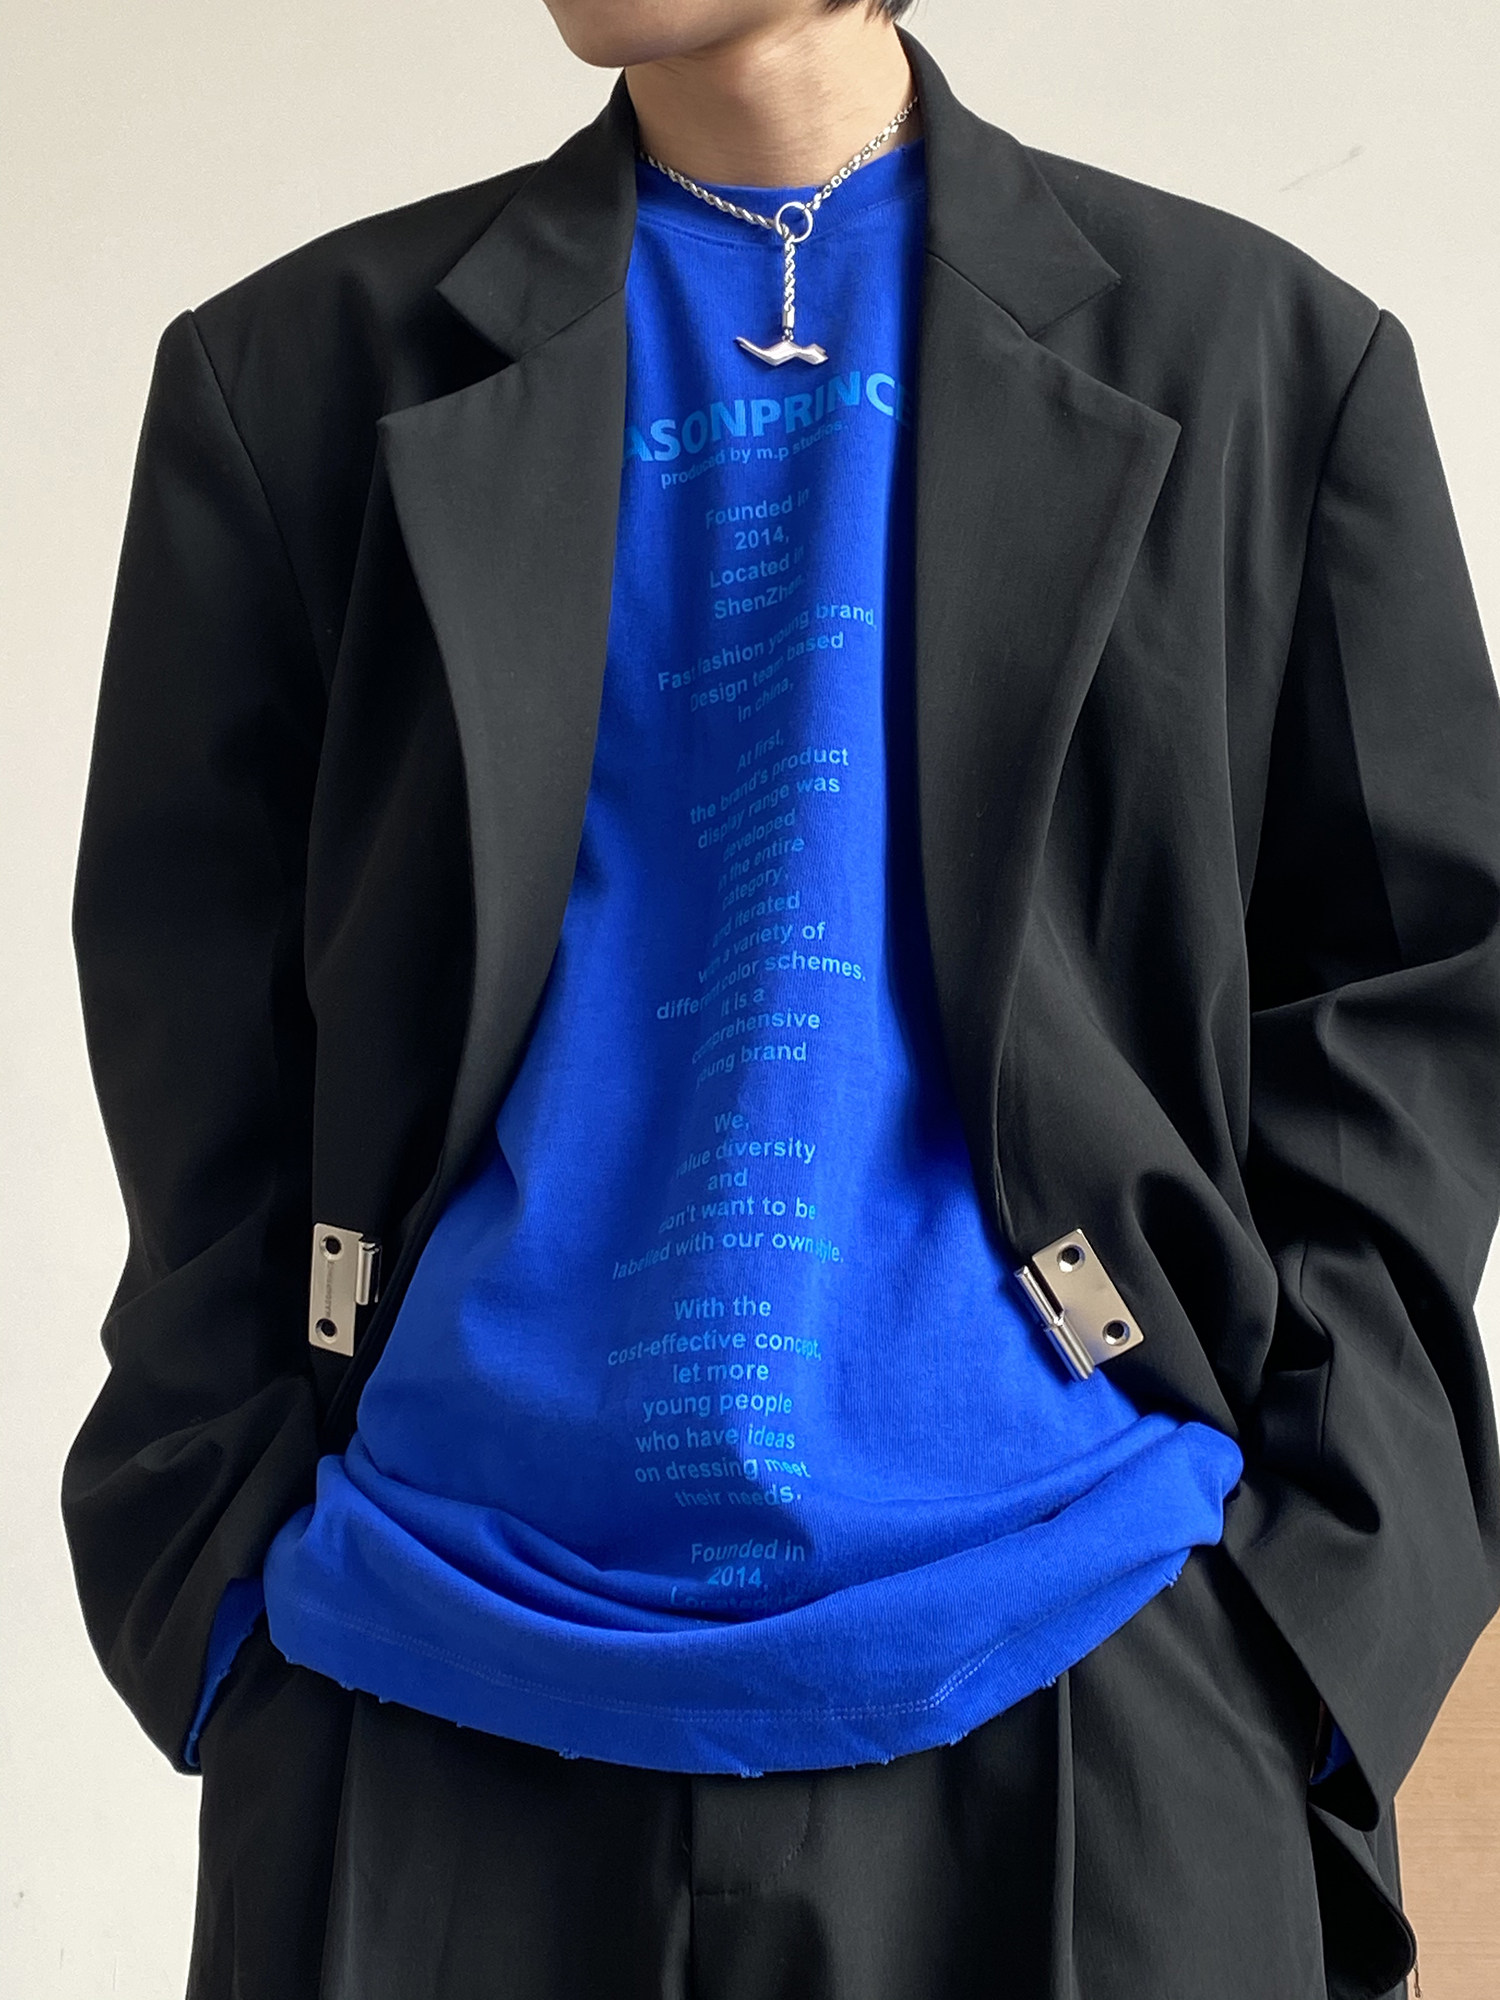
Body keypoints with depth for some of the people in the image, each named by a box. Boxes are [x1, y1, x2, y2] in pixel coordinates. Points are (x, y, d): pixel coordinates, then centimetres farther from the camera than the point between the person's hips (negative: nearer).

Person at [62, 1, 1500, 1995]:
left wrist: (1303, 1594, -4)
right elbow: (199, 1060, 6)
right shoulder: (304, 372, 8)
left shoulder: (1265, 350, 6)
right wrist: (243, 1593, -2)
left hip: (1072, 1681, 0)